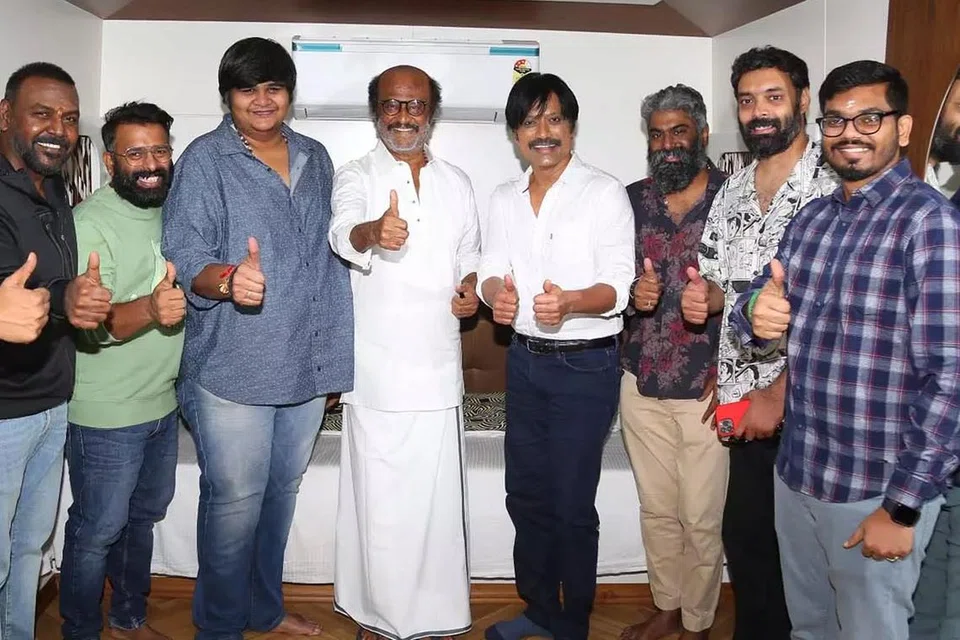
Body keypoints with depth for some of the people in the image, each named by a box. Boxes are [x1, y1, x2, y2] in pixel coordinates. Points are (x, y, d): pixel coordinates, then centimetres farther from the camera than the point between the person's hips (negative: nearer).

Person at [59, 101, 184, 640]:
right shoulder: (91, 223, -17)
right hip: (107, 416, -7)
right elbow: (89, 326, -25)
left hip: (163, 404, 7)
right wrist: (149, 310, -42)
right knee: (98, 531, 7)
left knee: (144, 517, 21)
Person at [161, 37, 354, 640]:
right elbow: (183, 260, -12)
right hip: (233, 366, -5)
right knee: (235, 501, 2)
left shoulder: (315, 158, 11)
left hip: (307, 365, 6)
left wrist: (335, 351, 14)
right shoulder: (205, 160, -5)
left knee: (282, 491, 17)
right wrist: (228, 277, -35)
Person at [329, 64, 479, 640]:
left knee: (439, 496, 10)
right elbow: (343, 232, -22)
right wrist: (374, 232, -45)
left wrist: (472, 287, 0)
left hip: (439, 366, 4)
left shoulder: (457, 183, 13)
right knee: (379, 501, 2)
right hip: (377, 370, -3)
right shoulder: (357, 177, 0)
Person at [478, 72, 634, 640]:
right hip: (525, 359, 6)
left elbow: (617, 287, -13)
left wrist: (568, 302, -33)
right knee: (526, 495, 15)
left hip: (585, 365, -5)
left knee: (571, 506, 2)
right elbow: (492, 272, 7)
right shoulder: (505, 199, 9)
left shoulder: (605, 193, -8)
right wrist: (496, 293, -17)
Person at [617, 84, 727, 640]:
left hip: (706, 389, -4)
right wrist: (632, 294, -10)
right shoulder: (631, 200, 6)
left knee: (701, 520, 7)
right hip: (642, 385, 4)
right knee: (657, 510, 17)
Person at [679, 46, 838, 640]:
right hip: (743, 398, 6)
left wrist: (779, 395, -18)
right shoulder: (733, 190, 10)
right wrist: (704, 294, -7)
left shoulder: (833, 189, -11)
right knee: (744, 535, 15)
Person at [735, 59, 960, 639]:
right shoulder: (812, 219, 7)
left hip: (878, 492, -6)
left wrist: (903, 508, -18)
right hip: (797, 473, 6)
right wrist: (756, 312, -13)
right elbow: (759, 302, 12)